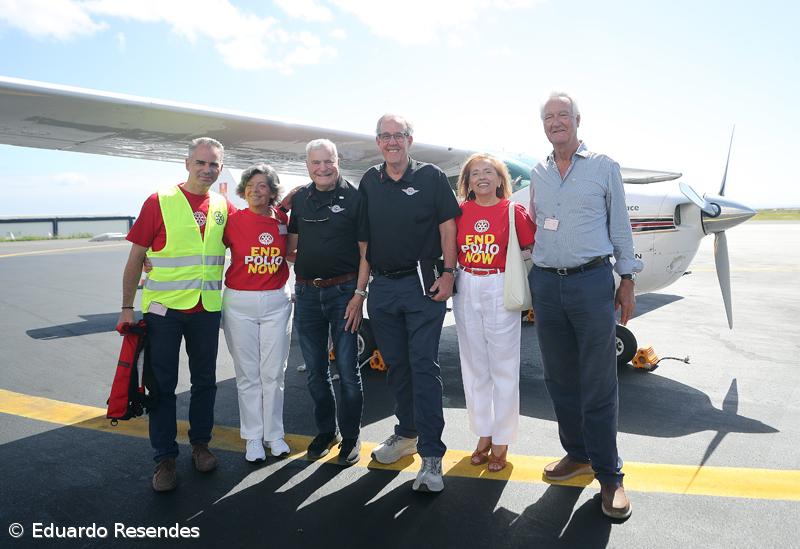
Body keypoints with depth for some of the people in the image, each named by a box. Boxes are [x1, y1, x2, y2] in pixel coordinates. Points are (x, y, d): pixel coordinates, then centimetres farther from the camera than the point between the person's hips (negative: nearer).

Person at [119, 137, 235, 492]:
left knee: (205, 380, 13)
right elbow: (136, 257, -3)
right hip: (164, 307, -3)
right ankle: (165, 458, 18)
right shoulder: (160, 202, -4)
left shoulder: (223, 207, 5)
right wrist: (127, 307, -5)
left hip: (207, 308, 3)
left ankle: (200, 443, 30)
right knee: (163, 383, 5)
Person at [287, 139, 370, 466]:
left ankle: (350, 436, 18)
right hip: (306, 291, 5)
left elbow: (365, 251, -5)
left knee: (347, 369, 1)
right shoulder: (299, 199, 10)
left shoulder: (354, 198, -4)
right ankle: (326, 430, 29)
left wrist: (359, 294, -12)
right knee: (315, 370, 12)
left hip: (343, 291, -4)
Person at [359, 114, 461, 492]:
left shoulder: (431, 177, 1)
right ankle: (407, 433, 30)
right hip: (382, 287, 4)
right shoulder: (369, 182, 11)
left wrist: (448, 273, -11)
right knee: (396, 365, 13)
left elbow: (448, 227, -2)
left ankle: (431, 455, -1)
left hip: (423, 284, -4)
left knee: (424, 366, -6)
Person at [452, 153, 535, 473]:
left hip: (501, 292, -3)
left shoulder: (513, 211, -4)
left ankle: (501, 441, 20)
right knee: (474, 366, 12)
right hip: (466, 292, 3)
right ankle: (483, 434, 29)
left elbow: (531, 248, -2)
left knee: (503, 366, 5)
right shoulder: (460, 212, 4)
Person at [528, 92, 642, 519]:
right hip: (546, 283, 4)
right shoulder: (538, 174, 13)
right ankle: (577, 454, 26)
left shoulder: (603, 167, 3)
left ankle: (608, 474, 10)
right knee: (559, 379, 10)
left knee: (598, 384, -2)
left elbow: (620, 227, 4)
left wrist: (627, 281, 1)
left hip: (592, 280, -4)